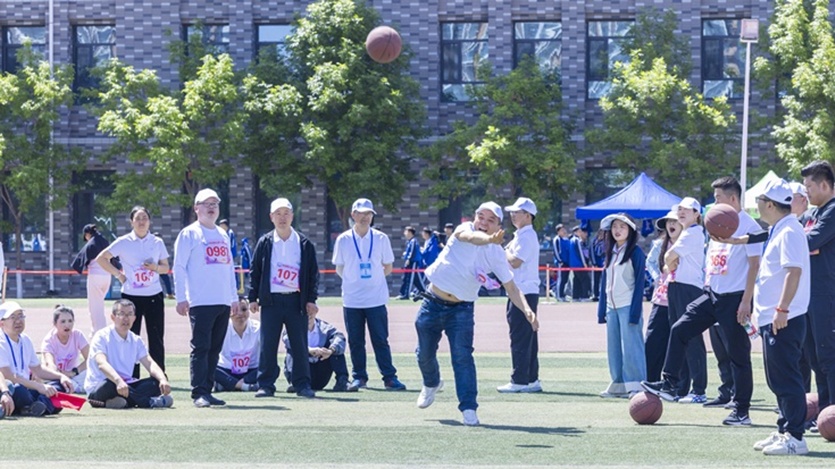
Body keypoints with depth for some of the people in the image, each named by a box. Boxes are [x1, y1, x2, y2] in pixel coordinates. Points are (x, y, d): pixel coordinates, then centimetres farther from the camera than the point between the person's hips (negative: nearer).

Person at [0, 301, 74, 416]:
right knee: (18, 389, -40)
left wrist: (61, 376, 5)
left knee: (61, 384, -5)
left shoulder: (25, 340, 14)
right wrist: (39, 386, -28)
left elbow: (37, 369, 22)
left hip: (26, 390, 9)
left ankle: (41, 405, -31)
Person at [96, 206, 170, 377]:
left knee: (156, 340, 2)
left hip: (154, 296, 1)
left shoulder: (157, 242, 6)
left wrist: (155, 267, -9)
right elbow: (101, 259, 3)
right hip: (131, 296, -1)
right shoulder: (124, 242, 0)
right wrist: (118, 274, -3)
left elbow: (166, 267, 12)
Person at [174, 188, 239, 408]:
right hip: (200, 302, -6)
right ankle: (199, 393, -11)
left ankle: (207, 390, 11)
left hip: (223, 303, 7)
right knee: (200, 348, -9)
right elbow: (179, 267, -5)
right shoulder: (189, 234, 0)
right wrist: (181, 298, -12)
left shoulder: (223, 235, 19)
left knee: (214, 349, 7)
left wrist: (234, 297, 17)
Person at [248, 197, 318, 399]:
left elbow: (313, 274, 7)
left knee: (300, 344, 2)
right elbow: (255, 272, 8)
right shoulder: (265, 243, 6)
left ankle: (303, 384, 8)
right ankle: (265, 385, 5)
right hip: (271, 300, 0)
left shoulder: (304, 244, 5)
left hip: (296, 300, 0)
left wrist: (311, 299, 0)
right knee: (268, 344, 0)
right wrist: (253, 297, 1)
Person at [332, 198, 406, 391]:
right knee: (355, 341, 5)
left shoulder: (381, 238, 2)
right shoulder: (343, 240, 2)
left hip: (376, 300, -1)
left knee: (380, 340, -1)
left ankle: (389, 377, 0)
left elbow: (387, 267, 10)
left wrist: (372, 280, 5)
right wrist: (354, 281, 5)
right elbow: (339, 269, 10)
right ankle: (359, 377, 14)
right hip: (351, 300, 1)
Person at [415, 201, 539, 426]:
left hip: (461, 309, 0)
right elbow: (472, 237, -39)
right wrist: (490, 239, -63)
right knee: (425, 355, 12)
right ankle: (432, 384, 44)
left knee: (462, 355, -18)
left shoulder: (496, 254, -6)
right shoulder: (464, 230, -14)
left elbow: (511, 287, -6)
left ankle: (468, 408, -15)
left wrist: (527, 310, -25)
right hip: (433, 304, 0)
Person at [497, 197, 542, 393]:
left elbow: (515, 261, -22)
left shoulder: (527, 236, -13)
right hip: (522, 292, 11)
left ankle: (520, 381, -8)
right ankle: (532, 379, 16)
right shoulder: (521, 235, 19)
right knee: (527, 339, 12)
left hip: (524, 293, -11)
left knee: (520, 338, -9)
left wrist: (506, 251, -4)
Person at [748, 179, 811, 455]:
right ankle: (784, 431, 22)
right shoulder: (777, 231, 18)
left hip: (784, 320, -11)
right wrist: (762, 310, 24)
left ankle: (794, 437, -7)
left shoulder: (789, 231, -14)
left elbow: (794, 271, -23)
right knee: (777, 379, 15)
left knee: (786, 379, -9)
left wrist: (781, 310, -27)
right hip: (772, 318, 11)